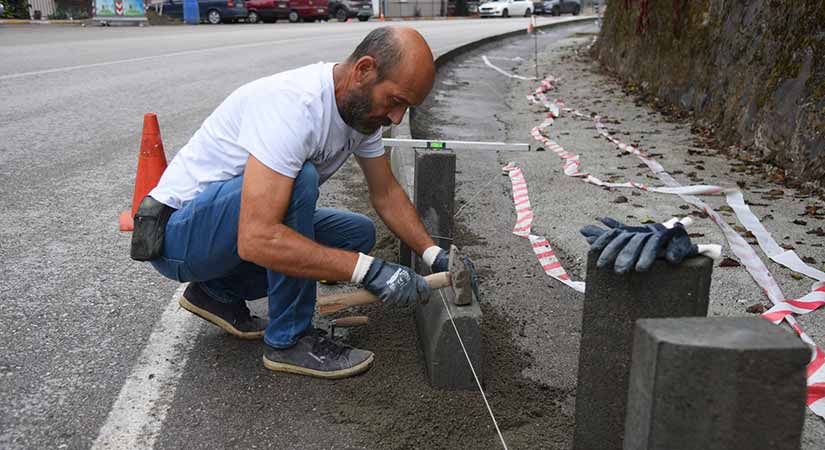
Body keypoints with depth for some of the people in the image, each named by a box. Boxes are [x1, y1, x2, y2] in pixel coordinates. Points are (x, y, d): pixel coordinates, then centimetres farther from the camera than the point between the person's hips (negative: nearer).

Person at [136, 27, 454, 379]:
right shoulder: (293, 106, -32)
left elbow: (386, 193, 8)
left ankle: (219, 292, 9)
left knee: (359, 233, -1)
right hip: (177, 231, -8)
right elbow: (256, 240, -40)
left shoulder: (362, 104, -4)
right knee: (299, 178, -32)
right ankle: (289, 340, -14)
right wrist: (369, 270, -37)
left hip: (239, 223, 8)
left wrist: (435, 255, -3)